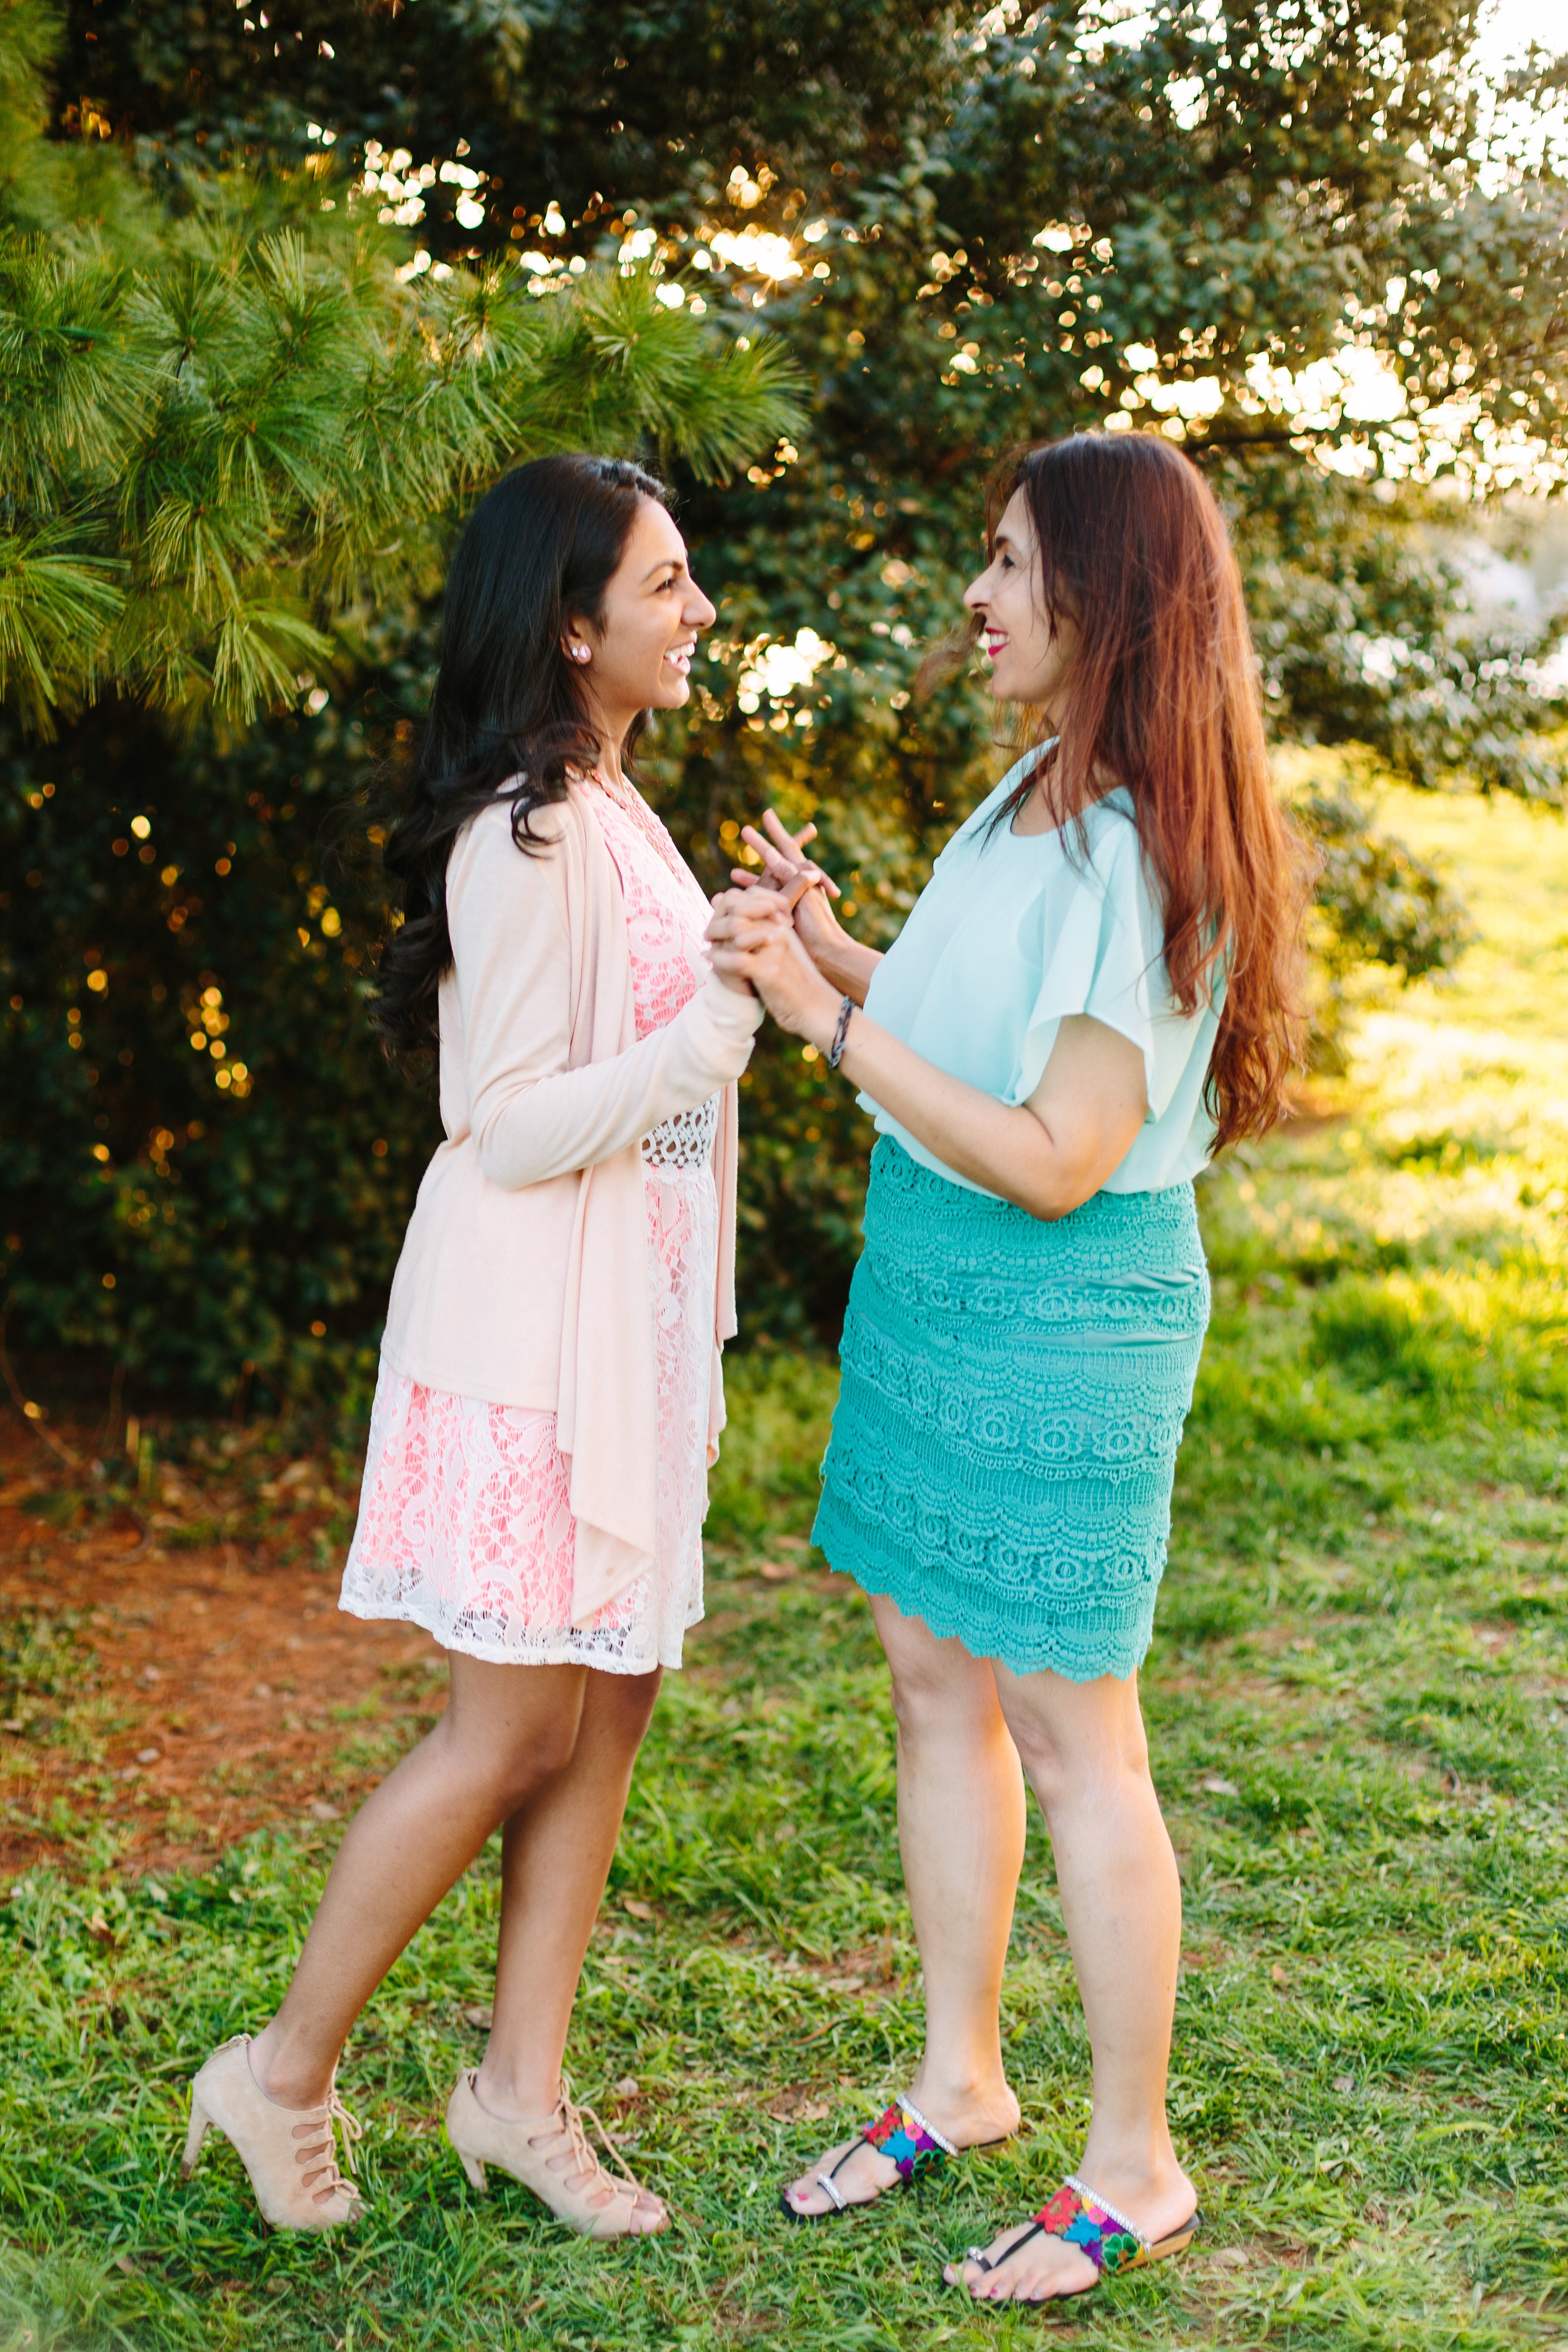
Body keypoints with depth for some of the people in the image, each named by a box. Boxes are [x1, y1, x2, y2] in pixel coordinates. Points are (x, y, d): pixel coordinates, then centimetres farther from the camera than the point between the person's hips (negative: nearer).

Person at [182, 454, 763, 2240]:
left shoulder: (608, 809, 13)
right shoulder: (524, 837, -18)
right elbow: (509, 1126, -21)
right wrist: (722, 1023, -23)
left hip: (627, 1313, 9)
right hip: (531, 1319, -9)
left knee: (610, 1702, 11)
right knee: (511, 1732, -2)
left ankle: (520, 2088, 22)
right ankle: (285, 2077, 14)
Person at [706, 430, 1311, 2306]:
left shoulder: (1149, 860, -21)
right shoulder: (1030, 800, 7)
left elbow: (1054, 1161, -24)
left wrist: (832, 1021, -23)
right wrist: (832, 950, 1)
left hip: (1062, 1321, -9)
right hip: (927, 1289, 9)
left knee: (1069, 1732, 2)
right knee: (934, 1682, 16)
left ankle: (1133, 2168, 19)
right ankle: (961, 2081, 33)